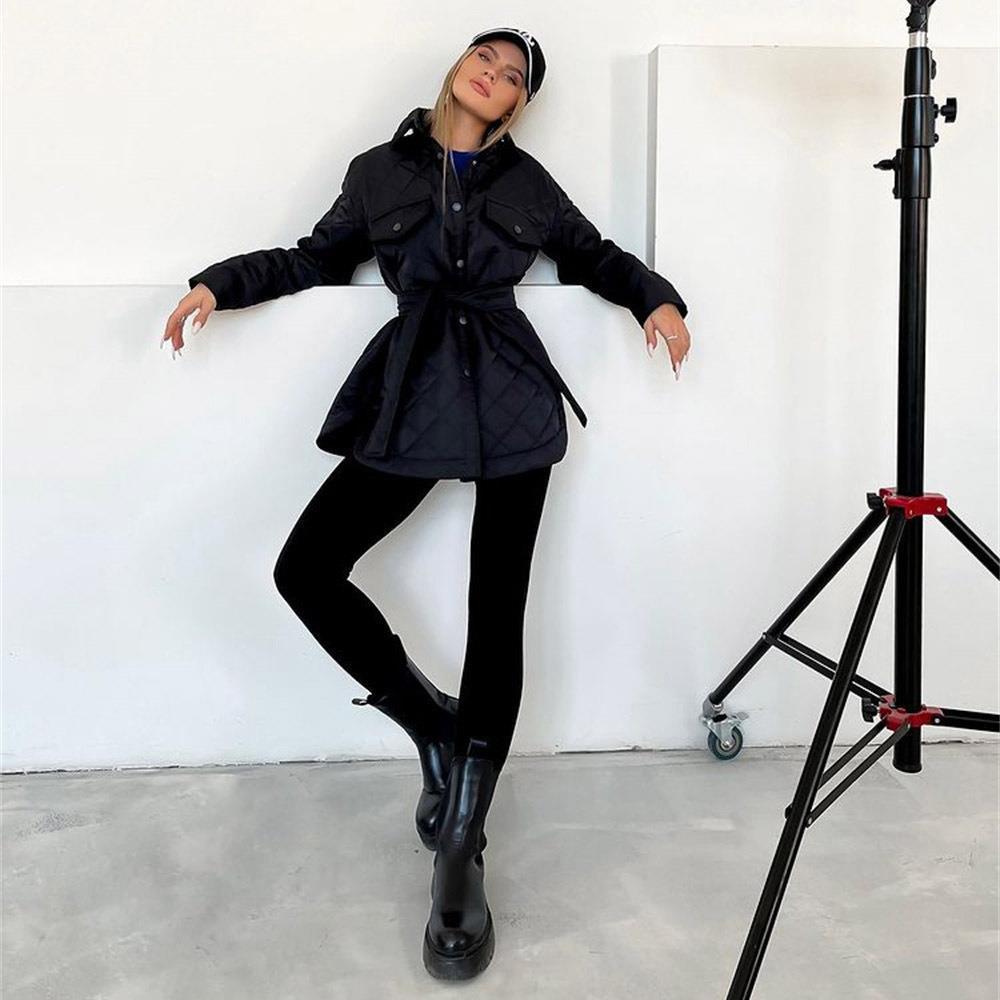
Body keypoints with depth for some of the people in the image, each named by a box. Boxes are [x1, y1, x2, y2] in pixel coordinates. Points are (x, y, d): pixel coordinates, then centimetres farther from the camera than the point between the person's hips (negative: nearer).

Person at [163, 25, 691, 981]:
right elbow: (317, 258, 21)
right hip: (412, 407, 1)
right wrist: (219, 284, 11)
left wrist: (657, 298, 3)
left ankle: (460, 857, 3)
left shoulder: (528, 182, 11)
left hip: (509, 406, -1)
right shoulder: (380, 170, 11)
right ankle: (434, 724, 10)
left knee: (496, 611, -5)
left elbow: (597, 257, 21)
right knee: (305, 569, -11)